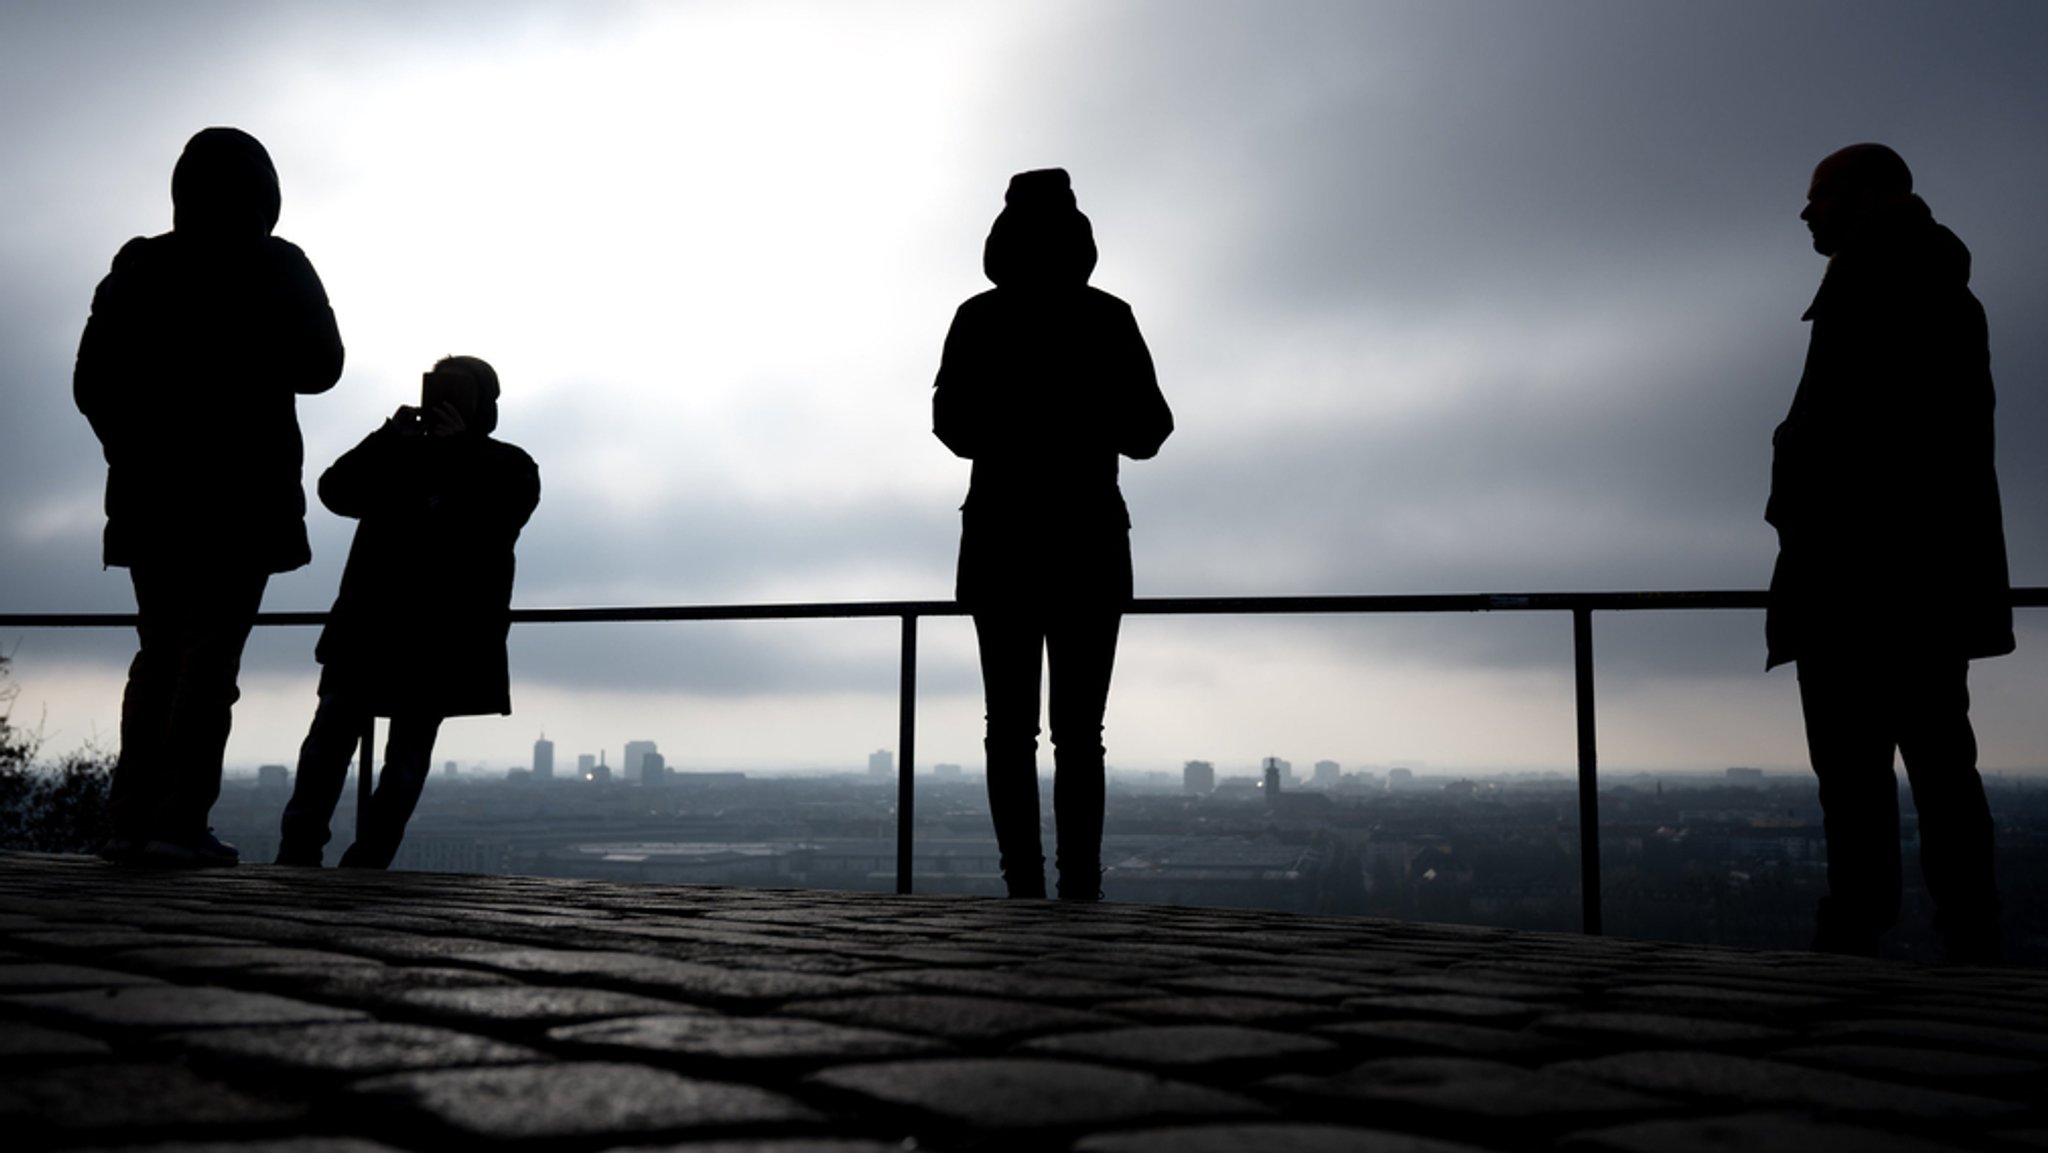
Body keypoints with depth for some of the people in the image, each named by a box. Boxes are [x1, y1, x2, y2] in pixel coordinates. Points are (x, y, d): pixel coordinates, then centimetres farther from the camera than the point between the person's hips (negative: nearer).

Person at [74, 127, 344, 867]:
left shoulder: (137, 266, 7)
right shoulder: (276, 269, -3)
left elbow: (92, 381, 5)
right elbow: (320, 365, 0)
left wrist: (137, 449, 17)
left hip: (150, 492, 4)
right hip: (241, 493, -4)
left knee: (159, 651, 12)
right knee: (210, 653, -5)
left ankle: (131, 818, 6)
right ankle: (179, 822, -11)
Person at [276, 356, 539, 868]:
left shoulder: (508, 468, 8)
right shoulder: (401, 454, 16)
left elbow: (491, 526, -12)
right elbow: (337, 491, 2)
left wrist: (459, 453, -10)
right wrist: (390, 436, -8)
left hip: (444, 634, -2)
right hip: (372, 621, 3)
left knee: (409, 749, -1)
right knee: (333, 730, -5)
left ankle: (366, 864, -1)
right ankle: (296, 854, -4)